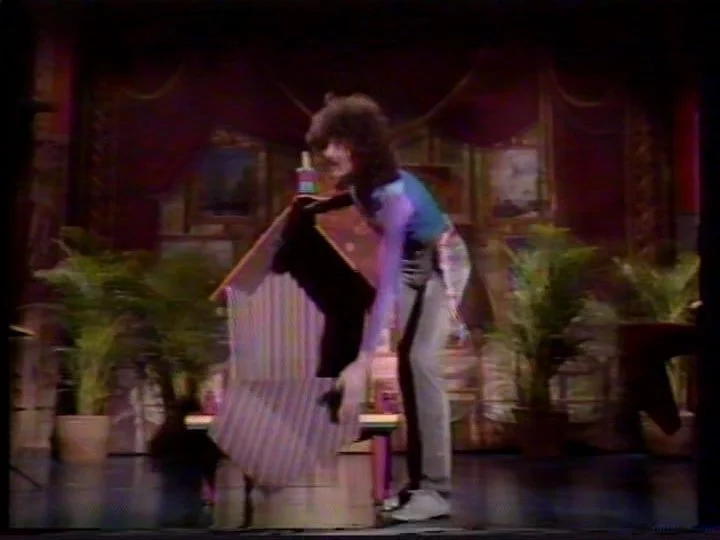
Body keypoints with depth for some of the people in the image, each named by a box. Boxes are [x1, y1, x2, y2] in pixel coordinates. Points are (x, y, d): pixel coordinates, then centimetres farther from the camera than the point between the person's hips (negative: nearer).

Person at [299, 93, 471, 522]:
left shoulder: (396, 197, -38)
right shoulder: (362, 181, -16)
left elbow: (386, 284, -44)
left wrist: (362, 363, -48)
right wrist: (312, 209, -2)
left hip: (442, 264, -8)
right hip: (411, 263, 8)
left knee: (420, 361, -20)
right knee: (407, 361, 7)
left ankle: (436, 490, -17)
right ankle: (419, 480, 15)